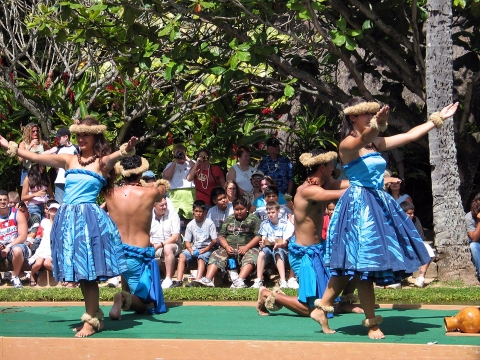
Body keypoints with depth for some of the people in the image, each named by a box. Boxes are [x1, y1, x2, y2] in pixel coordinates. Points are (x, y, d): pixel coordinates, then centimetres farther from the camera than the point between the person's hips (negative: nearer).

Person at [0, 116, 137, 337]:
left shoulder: (102, 162, -1)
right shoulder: (69, 160, 11)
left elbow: (117, 155, -22)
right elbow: (35, 157, 12)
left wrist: (128, 149, -44)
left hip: (89, 217, -5)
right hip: (68, 217, 5)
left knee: (88, 271, -6)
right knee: (80, 271, 9)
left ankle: (91, 321, 2)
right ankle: (94, 317, 19)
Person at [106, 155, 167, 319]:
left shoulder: (110, 194, -7)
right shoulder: (149, 193, -8)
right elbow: (163, 185, 15)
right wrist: (160, 183, 35)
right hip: (138, 254, -4)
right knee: (141, 304, 5)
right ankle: (125, 298, -28)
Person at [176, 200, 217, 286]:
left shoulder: (209, 223, -1)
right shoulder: (190, 225, 9)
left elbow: (214, 240, -4)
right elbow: (187, 241, 8)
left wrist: (205, 249, -17)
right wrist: (191, 250, -12)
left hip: (207, 248, -3)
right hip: (194, 248, 4)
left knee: (201, 258, -34)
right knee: (182, 256, -23)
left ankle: (197, 281, -49)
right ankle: (179, 281, -30)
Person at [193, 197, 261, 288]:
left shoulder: (253, 219, 7)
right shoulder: (229, 219, 19)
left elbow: (258, 236, -4)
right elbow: (221, 236, 14)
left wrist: (246, 247, -17)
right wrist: (226, 246, -7)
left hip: (248, 248, -4)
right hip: (230, 248, 4)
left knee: (251, 257, -35)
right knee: (216, 255, -20)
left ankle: (239, 281, -54)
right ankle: (207, 280, -36)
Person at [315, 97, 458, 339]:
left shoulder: (376, 143, 15)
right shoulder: (347, 144, -8)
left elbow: (410, 135, 18)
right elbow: (362, 140, -31)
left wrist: (437, 119, 19)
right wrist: (376, 124, -52)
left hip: (378, 203, 8)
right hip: (359, 204, -8)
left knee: (352, 265, 8)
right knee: (363, 263, -7)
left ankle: (322, 308, 16)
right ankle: (372, 323, -2)